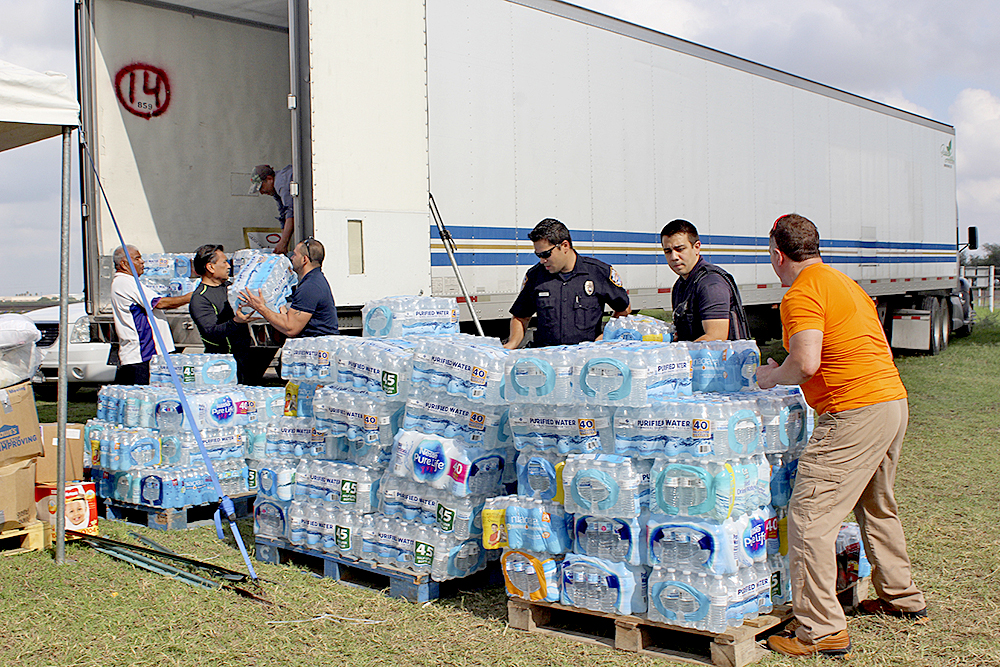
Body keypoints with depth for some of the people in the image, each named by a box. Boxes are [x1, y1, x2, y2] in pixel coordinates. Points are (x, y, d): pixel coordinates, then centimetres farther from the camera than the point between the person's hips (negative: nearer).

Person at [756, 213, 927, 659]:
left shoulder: (801, 295, -10)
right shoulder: (846, 284, 19)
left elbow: (806, 363, -23)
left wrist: (772, 378, -3)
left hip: (853, 413, -10)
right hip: (894, 400, 10)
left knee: (809, 517, -7)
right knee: (877, 507, 26)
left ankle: (822, 630, -7)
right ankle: (902, 599, 40)